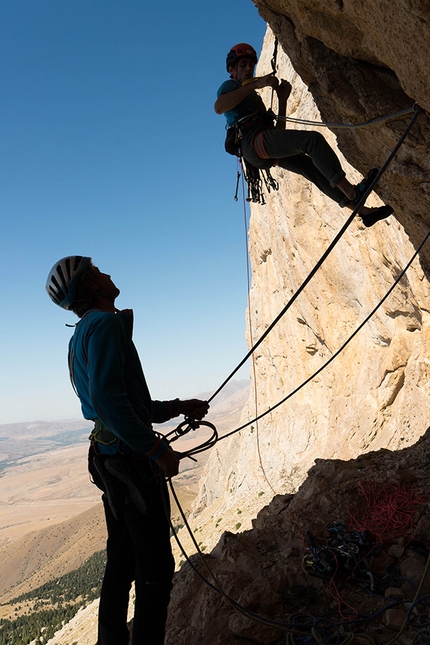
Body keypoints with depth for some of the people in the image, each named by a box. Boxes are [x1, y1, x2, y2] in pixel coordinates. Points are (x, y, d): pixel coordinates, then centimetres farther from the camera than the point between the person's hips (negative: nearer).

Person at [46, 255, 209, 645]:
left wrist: (178, 407, 17)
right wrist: (156, 449, -21)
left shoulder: (82, 335, 17)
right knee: (155, 568, 1)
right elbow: (107, 399, -27)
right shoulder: (106, 324, -14)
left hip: (107, 456, 10)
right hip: (131, 459, -10)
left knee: (122, 563, 20)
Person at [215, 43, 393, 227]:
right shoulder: (230, 86, 13)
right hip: (253, 141, -9)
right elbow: (218, 107, -16)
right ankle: (352, 191, -33)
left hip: (268, 152, 9)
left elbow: (279, 131, 27)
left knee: (314, 169, 0)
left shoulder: (253, 98, 37)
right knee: (313, 139, -24)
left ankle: (362, 210, -4)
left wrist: (282, 100, 16)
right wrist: (255, 84, -16)